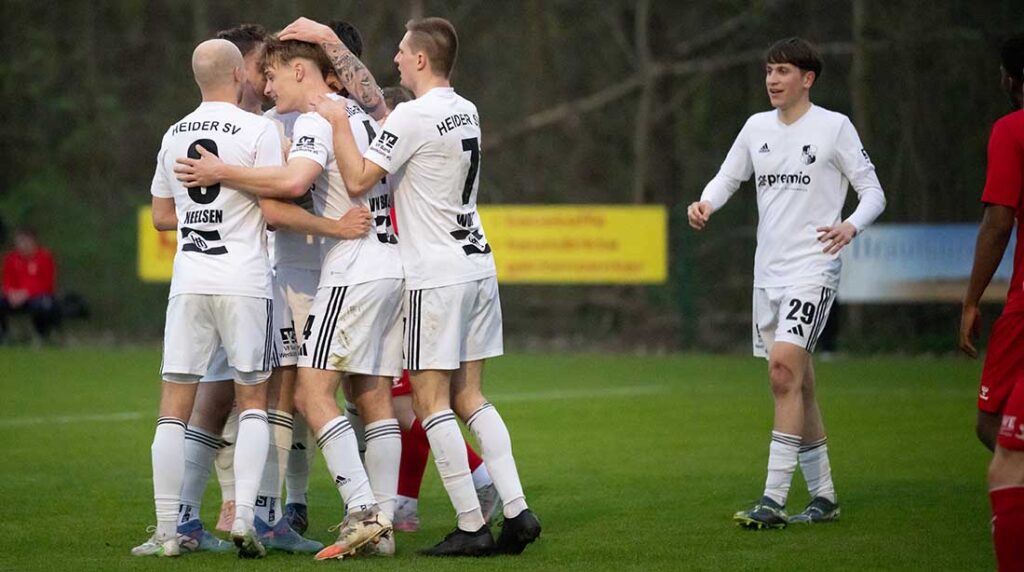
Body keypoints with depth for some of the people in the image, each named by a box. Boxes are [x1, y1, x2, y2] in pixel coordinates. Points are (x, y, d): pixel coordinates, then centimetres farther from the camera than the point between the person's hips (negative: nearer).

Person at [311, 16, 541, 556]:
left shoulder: (413, 116, -14)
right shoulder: (466, 113, 12)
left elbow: (358, 179, -17)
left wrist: (339, 121, -5)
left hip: (435, 276, -8)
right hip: (478, 264, 8)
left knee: (431, 401, -3)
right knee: (468, 396, 12)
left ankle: (471, 526, -6)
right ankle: (517, 511, 3)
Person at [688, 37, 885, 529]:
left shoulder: (834, 127, -4)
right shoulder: (757, 127, 12)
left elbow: (873, 192, -3)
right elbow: (728, 176, 20)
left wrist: (850, 226, -24)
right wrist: (705, 203, -3)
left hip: (812, 268, -6)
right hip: (768, 271, 7)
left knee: (784, 371, -19)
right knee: (796, 383, 9)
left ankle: (773, 501, -21)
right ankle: (823, 496, 19)